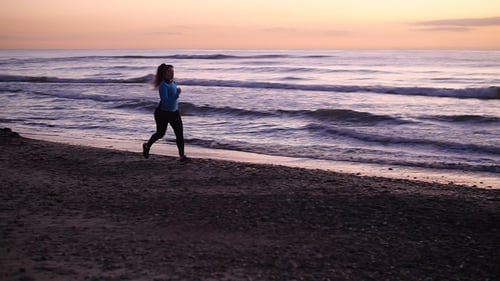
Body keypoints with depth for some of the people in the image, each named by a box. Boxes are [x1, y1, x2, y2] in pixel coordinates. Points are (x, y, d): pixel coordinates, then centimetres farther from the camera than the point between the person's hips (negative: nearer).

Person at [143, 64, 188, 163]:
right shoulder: (163, 85, -21)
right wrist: (176, 94, -35)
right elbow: (165, 100, -31)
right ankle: (147, 146, 41)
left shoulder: (173, 83, 3)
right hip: (163, 113, -6)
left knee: (180, 134, -7)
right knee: (160, 133, 12)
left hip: (174, 113, 6)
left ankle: (182, 156, -4)